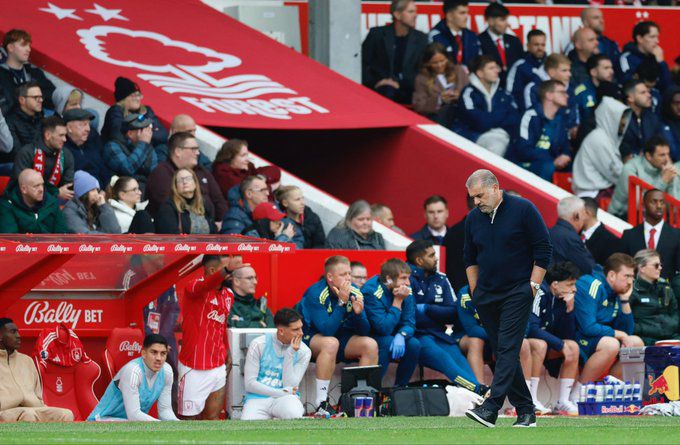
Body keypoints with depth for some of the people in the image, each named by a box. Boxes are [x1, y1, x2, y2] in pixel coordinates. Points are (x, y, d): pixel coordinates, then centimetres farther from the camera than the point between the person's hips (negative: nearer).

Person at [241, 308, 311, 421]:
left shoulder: (304, 351, 0)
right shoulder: (258, 345, -3)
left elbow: (290, 387, -8)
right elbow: (250, 383, -3)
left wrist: (290, 354, -14)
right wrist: (280, 392, -11)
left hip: (285, 399, 0)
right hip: (257, 398, 0)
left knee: (295, 415, -37)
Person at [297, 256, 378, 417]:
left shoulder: (354, 292, -7)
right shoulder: (316, 293, -22)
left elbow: (364, 332, -6)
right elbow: (326, 330, -31)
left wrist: (358, 313, -27)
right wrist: (341, 302, -33)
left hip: (340, 338, 6)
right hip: (310, 339, -6)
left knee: (370, 345, -16)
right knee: (331, 343, -36)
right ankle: (321, 402, -34)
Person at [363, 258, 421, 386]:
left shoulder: (406, 291, -6)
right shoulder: (371, 291, -26)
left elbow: (409, 323, -8)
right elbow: (384, 328, -31)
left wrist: (401, 336, -31)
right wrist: (398, 301, -29)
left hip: (391, 337, 6)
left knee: (414, 344, -20)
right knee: (388, 342, -34)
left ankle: (400, 387, -5)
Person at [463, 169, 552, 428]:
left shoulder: (523, 210, -8)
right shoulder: (473, 219, 7)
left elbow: (543, 250, -6)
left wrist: (533, 286, -9)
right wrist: (475, 291, 12)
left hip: (517, 293, -6)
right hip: (487, 296, 6)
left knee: (508, 348, -15)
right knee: (502, 352, 4)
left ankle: (491, 408, -26)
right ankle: (525, 412, 10)